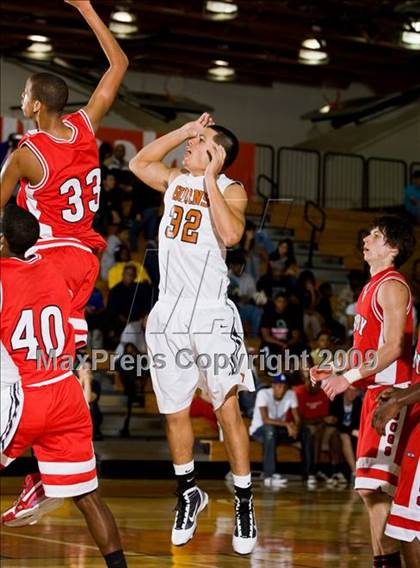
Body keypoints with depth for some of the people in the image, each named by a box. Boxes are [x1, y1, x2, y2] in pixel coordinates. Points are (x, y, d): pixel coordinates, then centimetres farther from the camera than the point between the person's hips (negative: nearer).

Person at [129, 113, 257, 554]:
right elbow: (138, 162, 20)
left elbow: (230, 235, -20)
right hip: (168, 312, 5)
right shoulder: (175, 181, 12)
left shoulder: (230, 189, -4)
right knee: (175, 412, 10)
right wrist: (184, 129, 12)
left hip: (210, 313, -5)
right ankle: (188, 494, 25)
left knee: (227, 410, -7)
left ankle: (244, 504, 1)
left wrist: (209, 179, -16)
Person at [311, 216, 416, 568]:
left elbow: (394, 348, -21)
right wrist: (334, 373, 16)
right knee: (370, 489, 9)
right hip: (375, 393, 10)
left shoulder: (392, 286, -11)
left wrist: (348, 377, -24)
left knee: (374, 486, -15)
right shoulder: (373, 287, 19)